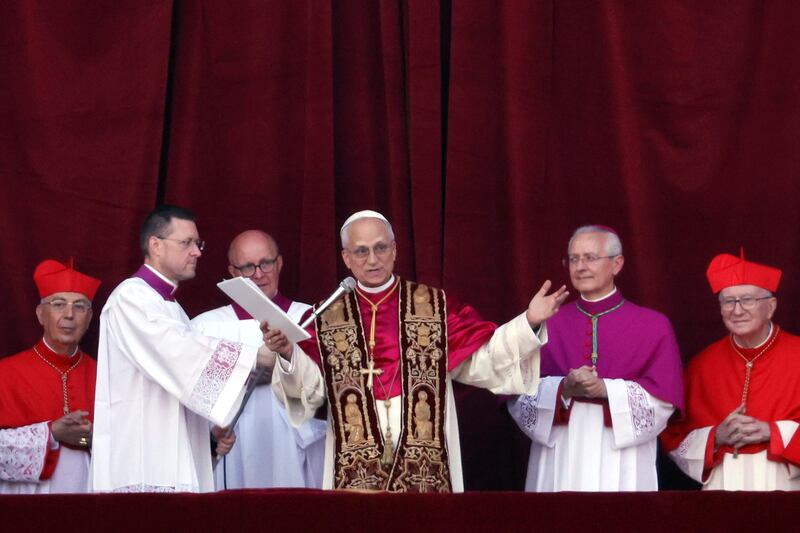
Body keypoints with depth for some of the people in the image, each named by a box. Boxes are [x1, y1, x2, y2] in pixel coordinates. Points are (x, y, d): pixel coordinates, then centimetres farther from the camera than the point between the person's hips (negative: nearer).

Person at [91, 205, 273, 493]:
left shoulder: (171, 309, 23)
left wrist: (212, 429, 6)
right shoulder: (131, 296, -6)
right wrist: (257, 354, -20)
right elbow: (180, 350, -20)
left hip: (176, 462, 9)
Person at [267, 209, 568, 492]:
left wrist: (528, 322, -8)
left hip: (426, 459, 0)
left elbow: (482, 359, 3)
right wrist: (288, 354, -20)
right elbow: (310, 386, -1)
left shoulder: (434, 306, 7)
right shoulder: (327, 318, 8)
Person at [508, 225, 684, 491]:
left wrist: (605, 390, -16)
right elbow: (518, 397, 1)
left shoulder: (653, 326, 4)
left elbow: (664, 398, -3)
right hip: (558, 466, 1)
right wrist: (563, 389, -16)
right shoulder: (545, 324, 7)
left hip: (622, 468, -1)